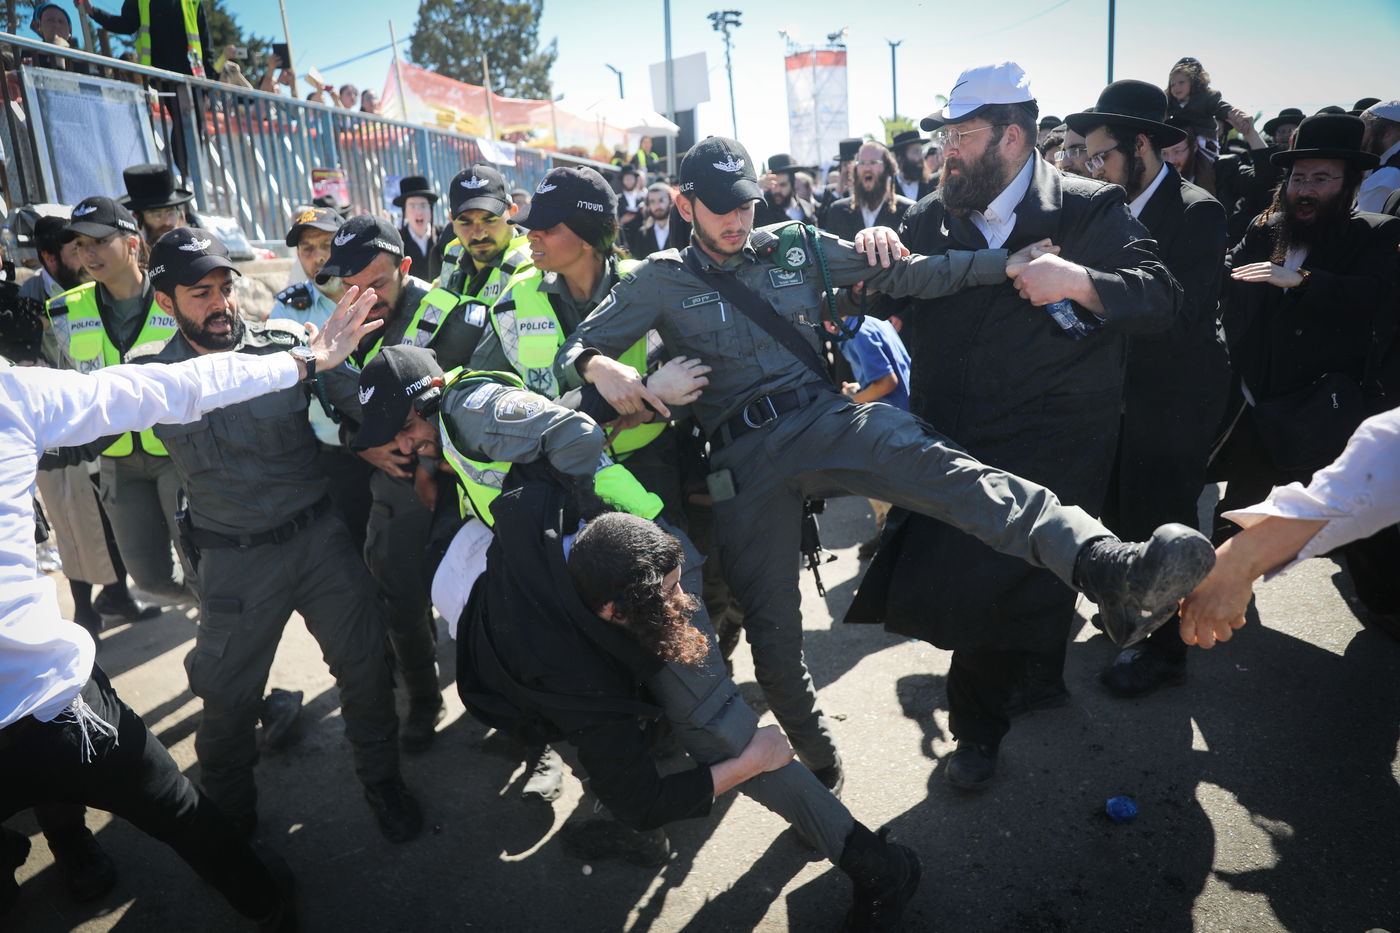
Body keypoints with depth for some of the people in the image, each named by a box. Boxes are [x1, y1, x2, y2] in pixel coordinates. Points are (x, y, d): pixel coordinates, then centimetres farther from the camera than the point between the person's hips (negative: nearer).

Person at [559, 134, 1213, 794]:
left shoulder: (796, 248, 14)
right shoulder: (661, 281, 10)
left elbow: (904, 275, 11)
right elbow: (574, 349, 7)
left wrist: (1008, 263, 1)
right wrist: (602, 369, -18)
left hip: (825, 417, 1)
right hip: (743, 460, 0)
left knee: (938, 465, -32)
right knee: (773, 639, 2)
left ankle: (1109, 568, -53)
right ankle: (819, 767, 26)